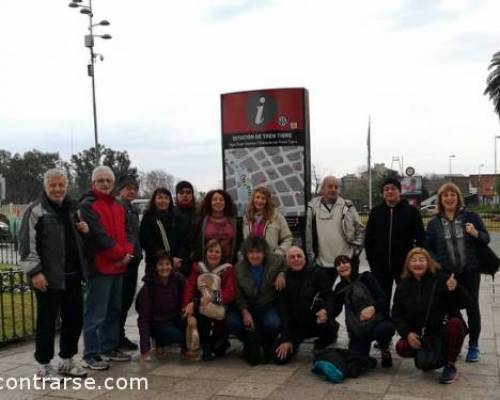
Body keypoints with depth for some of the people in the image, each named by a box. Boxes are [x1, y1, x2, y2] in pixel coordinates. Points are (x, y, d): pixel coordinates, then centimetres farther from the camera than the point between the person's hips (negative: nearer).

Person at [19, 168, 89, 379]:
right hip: (48, 277, -7)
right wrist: (34, 272, -17)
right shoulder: (36, 209, -6)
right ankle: (44, 366, 16)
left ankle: (67, 361, 27)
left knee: (74, 318, 12)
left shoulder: (72, 207, 14)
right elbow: (26, 243, -12)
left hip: (72, 275, 7)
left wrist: (85, 230, 6)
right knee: (47, 321, 2)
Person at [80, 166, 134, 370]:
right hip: (99, 266, -8)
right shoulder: (88, 205, -8)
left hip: (118, 266, 8)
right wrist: (120, 254, -13)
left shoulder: (118, 206, 17)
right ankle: (91, 355, 1)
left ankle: (109, 348, 27)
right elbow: (99, 235, -17)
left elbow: (125, 232, 13)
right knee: (95, 313, -6)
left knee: (114, 310, 16)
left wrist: (127, 252, -7)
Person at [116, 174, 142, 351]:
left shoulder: (133, 209, 20)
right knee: (120, 299, -3)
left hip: (133, 260, 9)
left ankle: (119, 335, 22)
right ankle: (118, 337, 6)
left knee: (127, 298, 12)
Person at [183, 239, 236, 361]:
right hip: (201, 312, 1)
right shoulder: (197, 267, 7)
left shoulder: (227, 269, 1)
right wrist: (189, 304, -27)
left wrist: (212, 298, -30)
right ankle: (207, 346, -12)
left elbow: (230, 293, -13)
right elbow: (189, 287, -7)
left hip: (219, 311, -1)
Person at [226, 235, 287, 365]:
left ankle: (268, 345, 5)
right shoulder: (239, 268, -3)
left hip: (269, 306, -1)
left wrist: (282, 275, -12)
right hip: (248, 307, 2)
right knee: (231, 322, -25)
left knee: (273, 323, -33)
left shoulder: (276, 262, -7)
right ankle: (251, 343, 6)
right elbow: (238, 295, -4)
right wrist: (244, 311, -20)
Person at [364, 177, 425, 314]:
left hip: (405, 265, -2)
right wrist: (372, 261, 1)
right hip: (381, 266, 2)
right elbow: (368, 239, 7)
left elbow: (420, 238, -1)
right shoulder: (376, 212, 4)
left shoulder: (411, 211, -2)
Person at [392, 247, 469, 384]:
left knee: (454, 324, -34)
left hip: (445, 328, -3)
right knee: (401, 348, -20)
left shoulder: (440, 279, -10)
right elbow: (397, 315, 4)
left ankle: (450, 366, -14)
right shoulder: (403, 286, 3)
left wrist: (455, 290, -35)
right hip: (420, 334, 3)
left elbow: (463, 303, -14)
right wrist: (408, 333, -12)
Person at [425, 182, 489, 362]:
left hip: (470, 271, -1)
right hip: (446, 273, 1)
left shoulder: (471, 216, 1)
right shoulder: (434, 223, 5)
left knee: (472, 307, 3)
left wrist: (476, 233, -17)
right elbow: (428, 248, 8)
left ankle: (473, 346, 18)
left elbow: (486, 238, 4)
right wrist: (437, 264, -7)